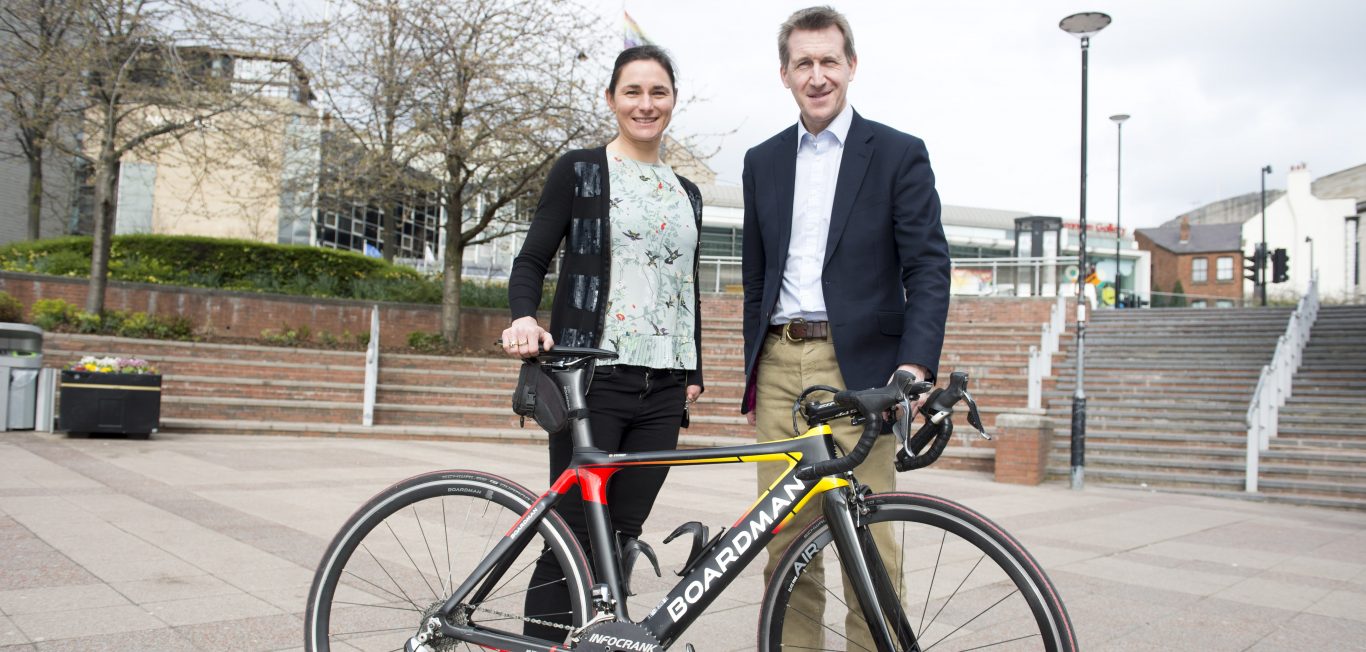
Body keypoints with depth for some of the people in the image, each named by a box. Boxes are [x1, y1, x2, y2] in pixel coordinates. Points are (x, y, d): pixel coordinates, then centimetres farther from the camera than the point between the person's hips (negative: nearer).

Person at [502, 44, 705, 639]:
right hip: (594, 377, -4)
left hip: (663, 388, 5)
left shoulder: (686, 192, 18)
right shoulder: (579, 171, 3)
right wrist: (524, 319, -20)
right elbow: (531, 260, 0)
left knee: (623, 534, 7)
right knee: (574, 534, -5)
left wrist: (693, 373, 15)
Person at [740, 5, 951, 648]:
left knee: (868, 541, -5)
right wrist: (754, 370, 14)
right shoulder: (763, 162, 15)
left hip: (857, 365, -4)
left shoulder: (898, 154, 3)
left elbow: (928, 268, -3)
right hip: (779, 365, 4)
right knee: (785, 541, 6)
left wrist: (916, 365, -17)